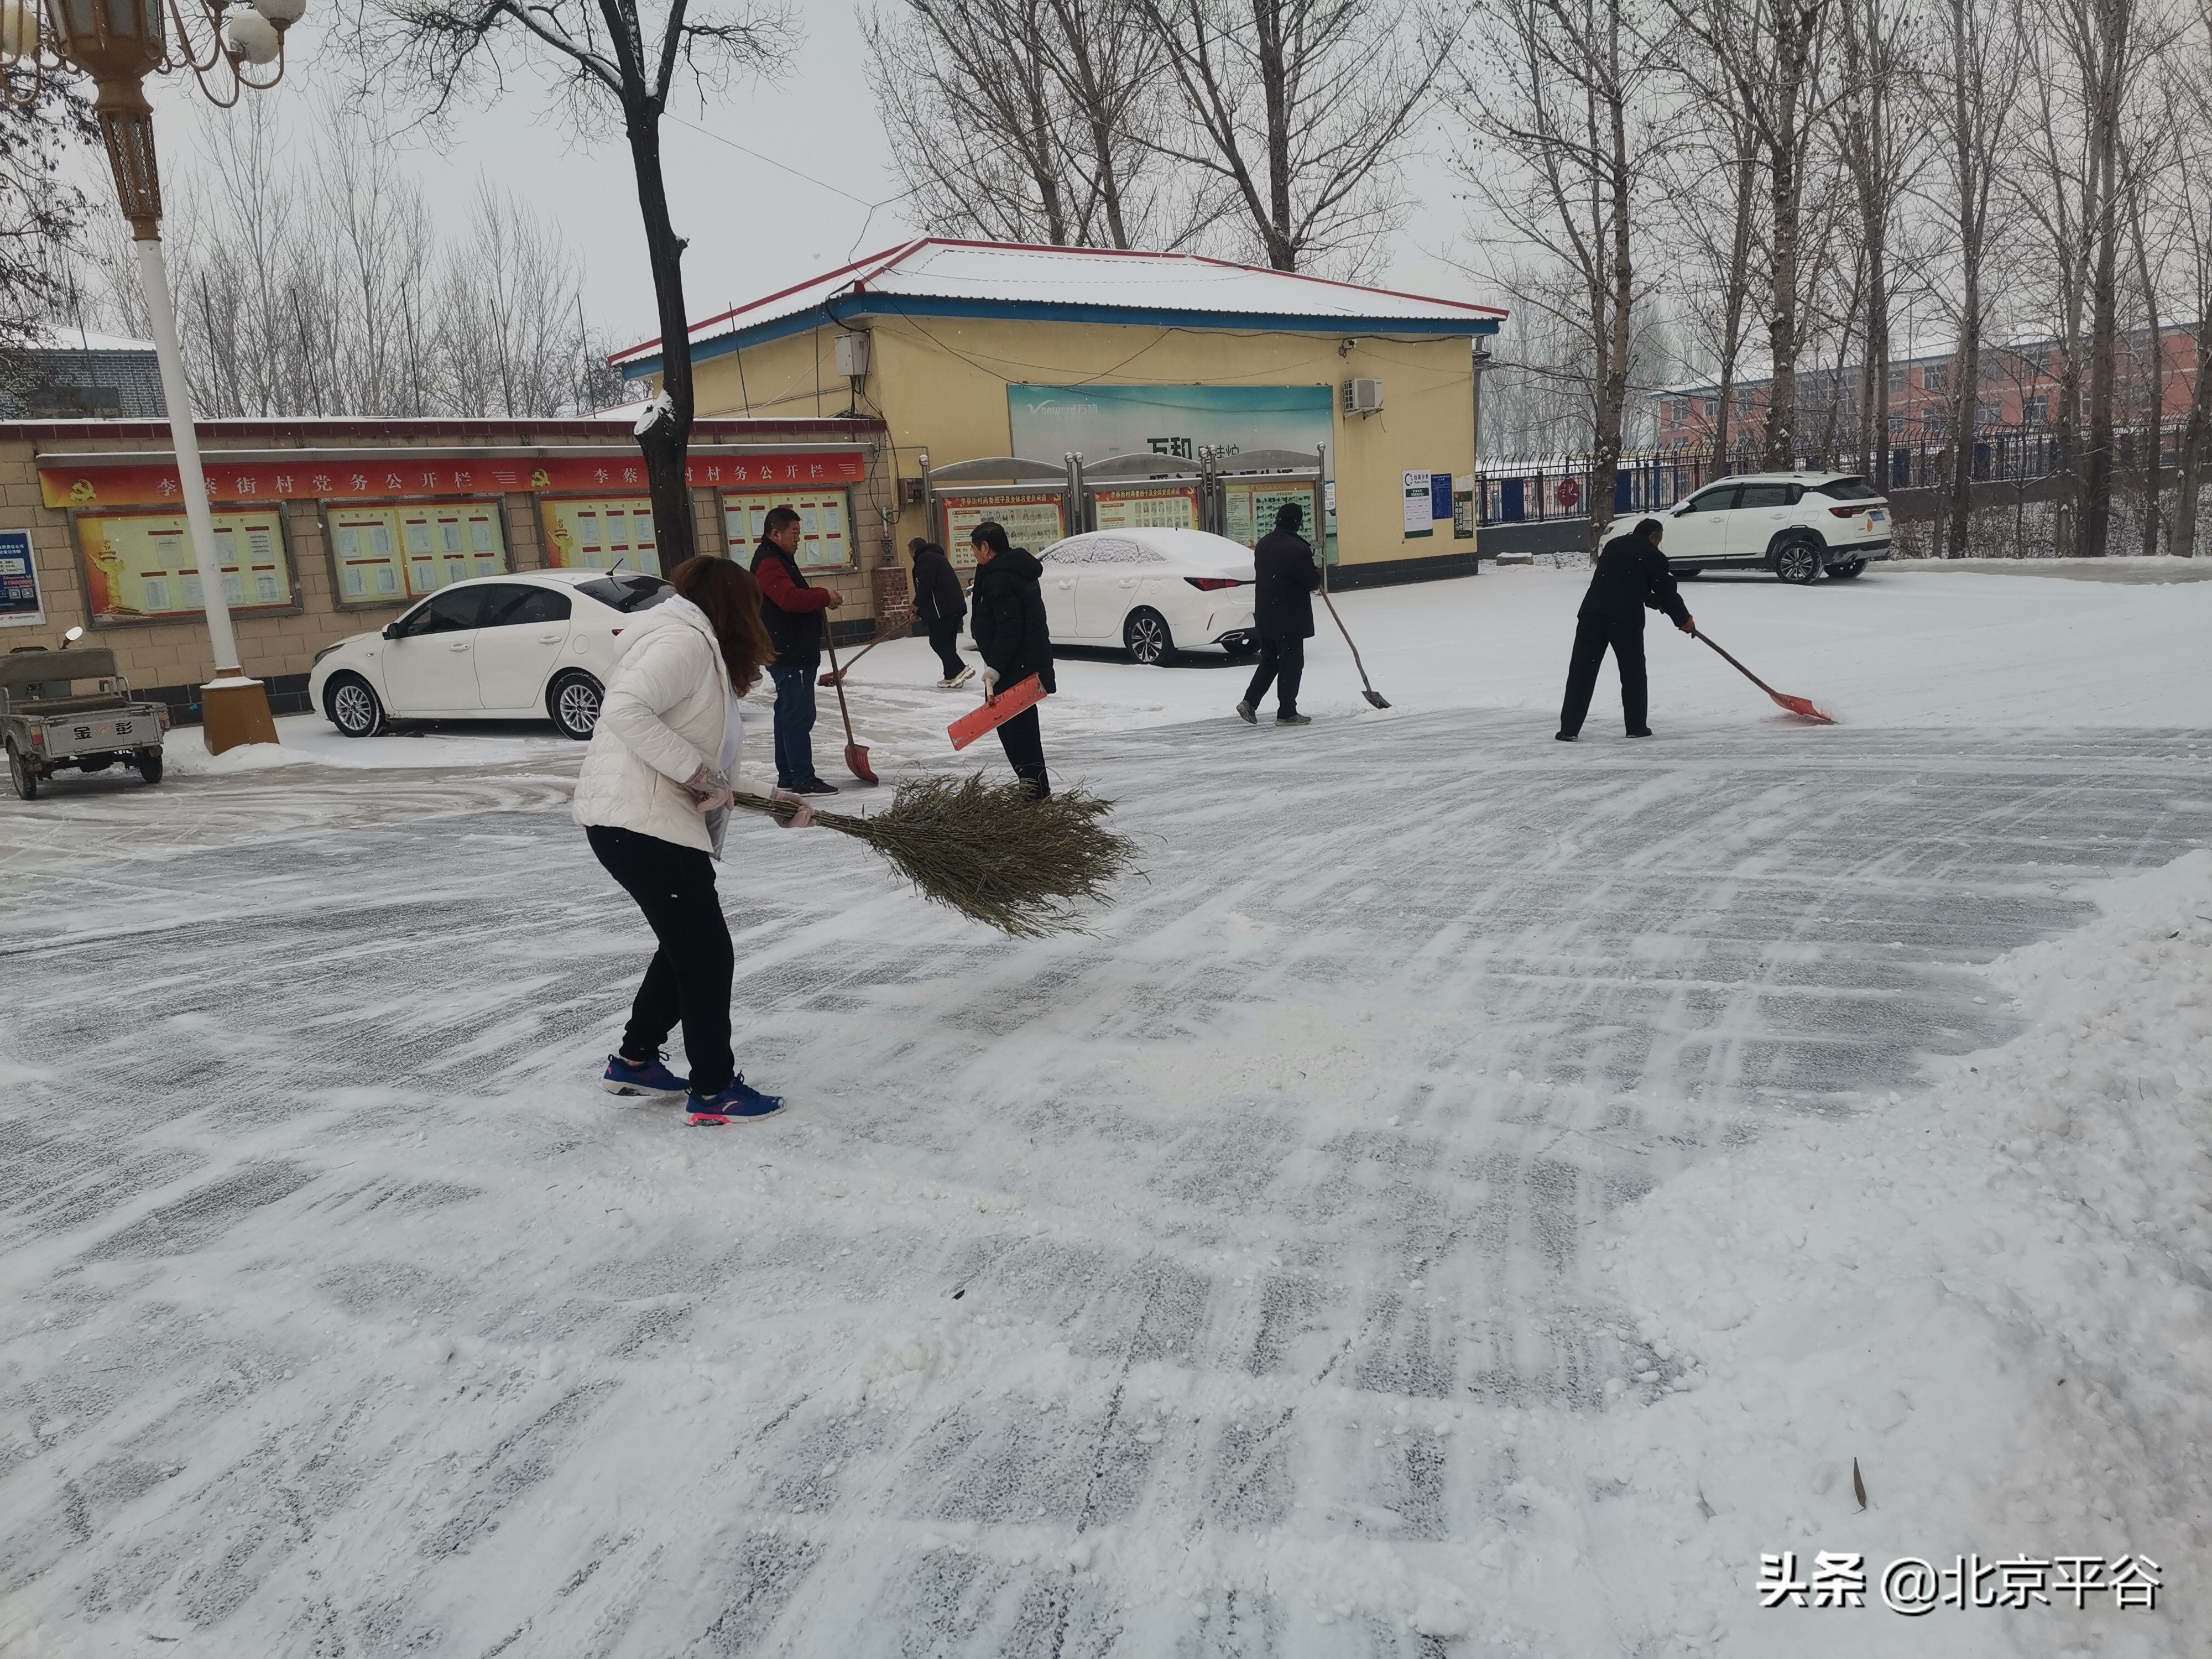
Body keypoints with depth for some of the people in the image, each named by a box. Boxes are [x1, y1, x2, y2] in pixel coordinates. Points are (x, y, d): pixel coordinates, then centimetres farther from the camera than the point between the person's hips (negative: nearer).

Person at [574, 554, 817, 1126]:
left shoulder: (704, 652, 20)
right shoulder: (685, 639, -13)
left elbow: (715, 761, 19)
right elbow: (624, 710, -27)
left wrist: (777, 802, 16)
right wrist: (698, 773, -23)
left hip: (655, 821, 11)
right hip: (639, 823, -11)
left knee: (689, 945, 21)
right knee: (708, 954, -2)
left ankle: (634, 1060, 33)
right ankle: (714, 1092, 8)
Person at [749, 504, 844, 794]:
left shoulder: (781, 560, 21)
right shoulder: (768, 563, -14)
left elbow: (796, 598, 26)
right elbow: (791, 598, -28)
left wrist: (822, 601, 7)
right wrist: (825, 597, -18)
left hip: (795, 652, 11)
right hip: (788, 654, -11)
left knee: (788, 713, 14)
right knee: (799, 714, -11)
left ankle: (787, 776, 20)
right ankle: (803, 780, -11)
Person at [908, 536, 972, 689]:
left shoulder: (924, 558, -5)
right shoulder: (936, 557, 27)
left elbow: (926, 585, -18)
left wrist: (917, 605, -4)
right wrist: (920, 611, 25)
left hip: (943, 609, -10)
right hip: (954, 607, 10)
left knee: (938, 642, -7)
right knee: (947, 643, 12)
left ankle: (961, 670, -14)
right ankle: (952, 677, 13)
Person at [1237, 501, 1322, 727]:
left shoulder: (1263, 544, 9)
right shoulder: (1297, 548, -18)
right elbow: (1311, 581, -15)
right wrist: (1317, 572, 9)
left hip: (1264, 615, 8)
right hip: (1290, 618, -8)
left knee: (1269, 661, 18)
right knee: (1291, 664, 1)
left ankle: (1249, 702, 9)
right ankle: (1287, 714, 5)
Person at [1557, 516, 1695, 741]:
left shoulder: (1613, 545, 22)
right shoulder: (1652, 555, 5)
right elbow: (1667, 590, 7)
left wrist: (1650, 598, 33)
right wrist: (1684, 619, 20)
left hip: (1591, 613, 4)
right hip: (1626, 619, -4)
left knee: (1581, 671, 2)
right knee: (1633, 673, 12)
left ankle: (1569, 729, -2)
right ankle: (1636, 727, 17)